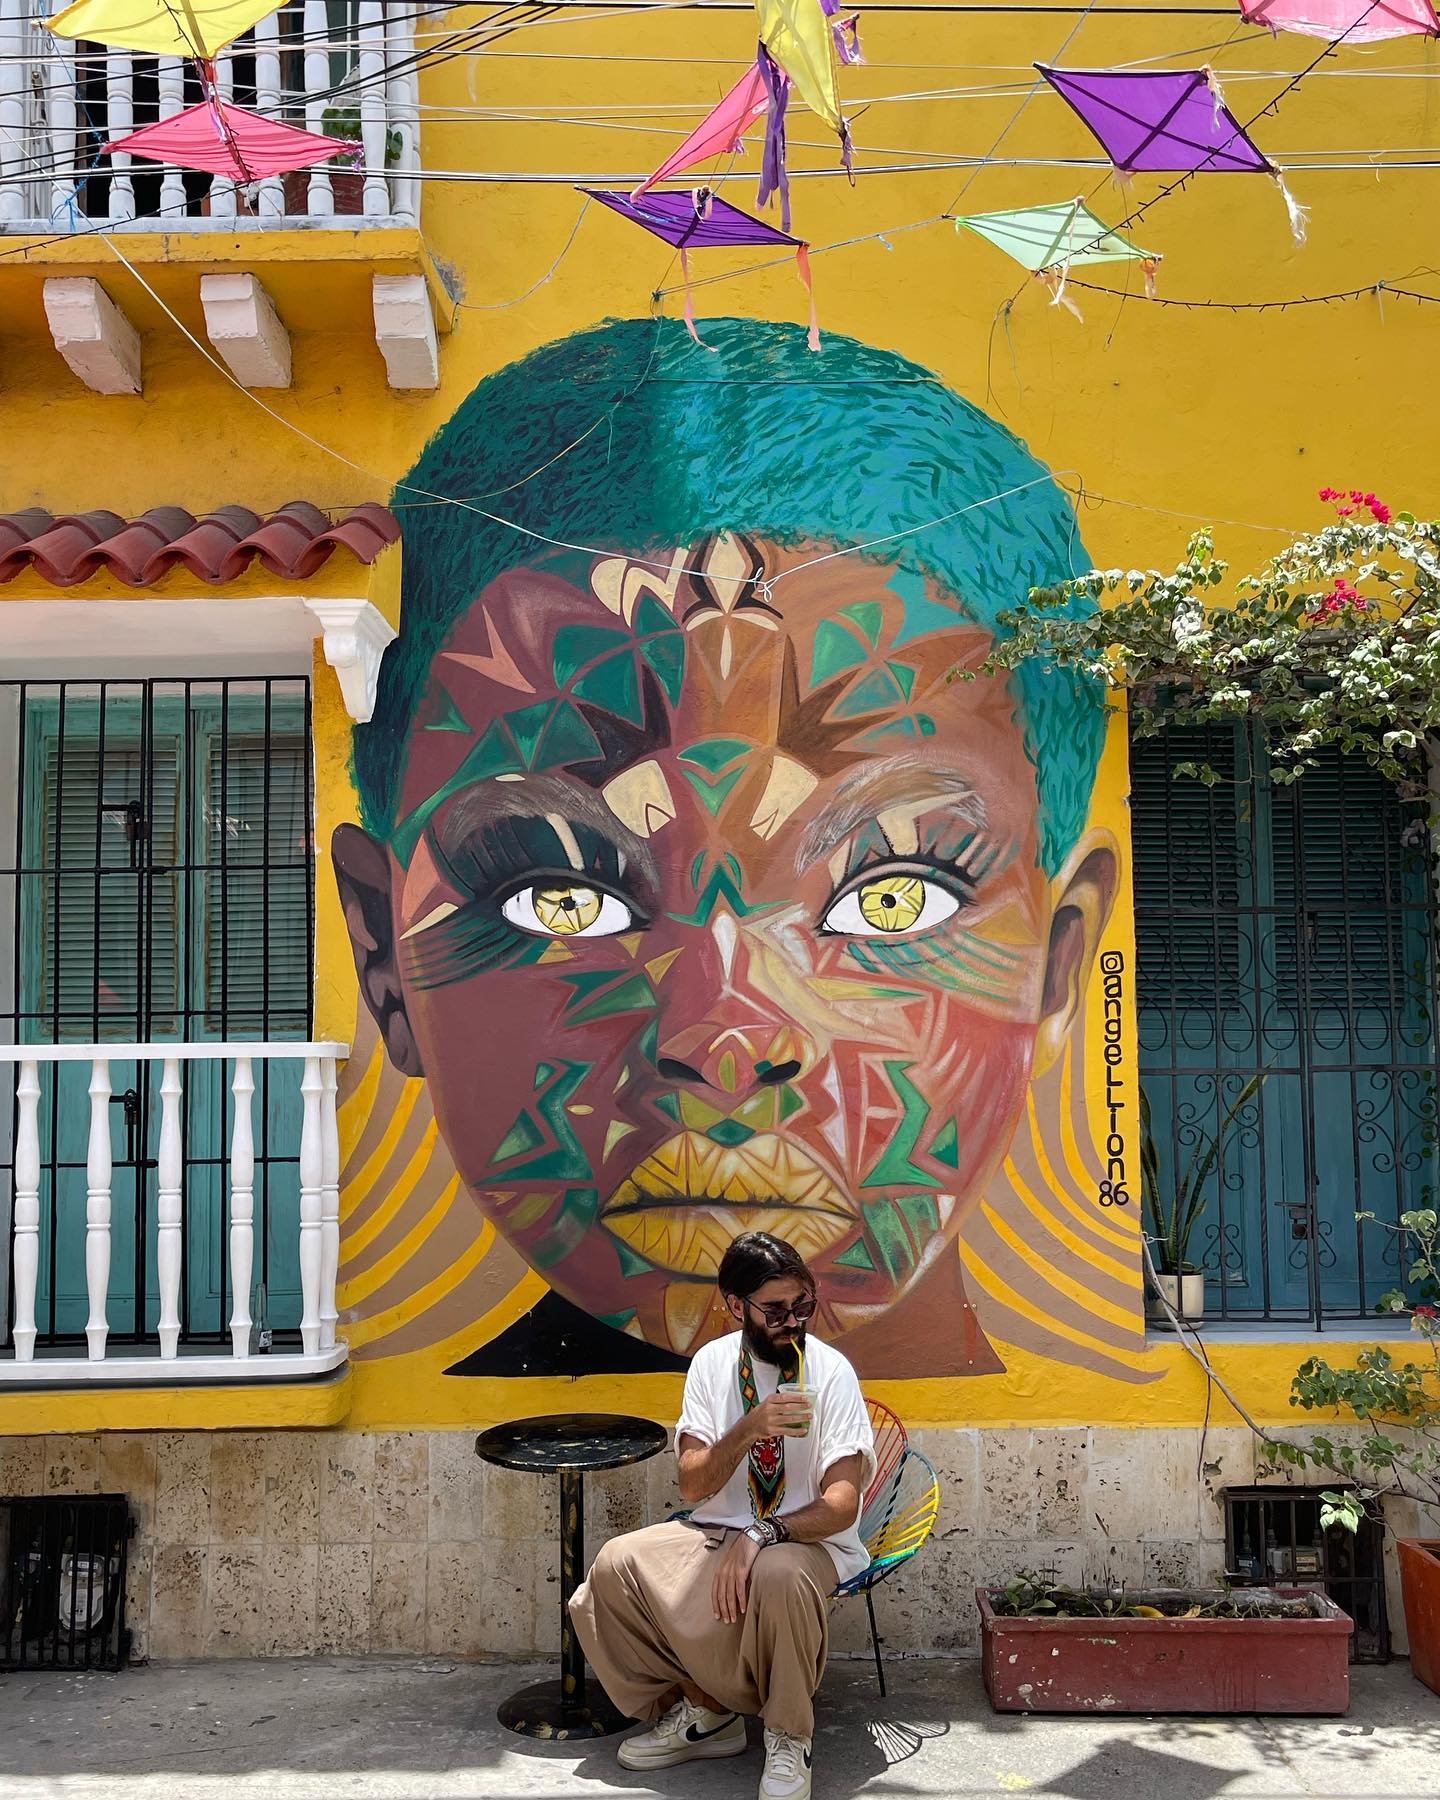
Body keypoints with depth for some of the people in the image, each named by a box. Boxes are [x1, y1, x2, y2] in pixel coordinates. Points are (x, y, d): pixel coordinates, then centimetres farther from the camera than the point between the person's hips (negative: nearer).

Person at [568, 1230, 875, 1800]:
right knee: (616, 1565, -18)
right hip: (719, 1531, 5)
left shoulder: (830, 1371, -12)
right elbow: (693, 1484, -7)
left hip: (809, 1539, -5)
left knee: (779, 1575, -39)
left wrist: (763, 1535, -31)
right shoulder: (713, 1362, -1)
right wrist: (750, 1429, -25)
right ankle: (703, 1711, 2)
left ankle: (789, 1736, -12)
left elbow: (842, 1502, -16)